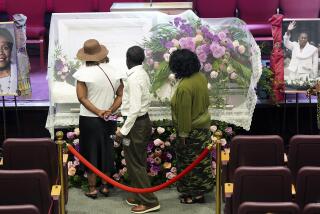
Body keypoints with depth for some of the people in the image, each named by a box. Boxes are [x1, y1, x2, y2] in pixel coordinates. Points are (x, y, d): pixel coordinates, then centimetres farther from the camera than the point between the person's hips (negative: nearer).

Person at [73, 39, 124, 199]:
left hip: (89, 119, -3)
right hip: (109, 120, 3)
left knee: (91, 152, 8)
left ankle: (92, 188, 12)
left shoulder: (83, 73, -12)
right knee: (106, 151, 15)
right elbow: (121, 95, -3)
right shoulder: (113, 71, -2)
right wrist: (110, 111, -10)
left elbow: (82, 97, -16)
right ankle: (105, 186, 23)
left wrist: (98, 112, -14)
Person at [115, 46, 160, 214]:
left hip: (136, 123, -9)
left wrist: (124, 130, -21)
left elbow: (135, 108, -25)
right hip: (144, 120, 9)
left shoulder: (134, 78, -21)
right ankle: (139, 197, 28)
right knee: (138, 162, 18)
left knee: (135, 163, -1)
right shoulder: (143, 74, 8)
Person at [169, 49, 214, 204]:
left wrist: (183, 135, -15)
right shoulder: (201, 77, -2)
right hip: (203, 125, 9)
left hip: (192, 130, -8)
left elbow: (184, 114, -23)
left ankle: (195, 194, 16)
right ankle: (202, 188, 30)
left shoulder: (184, 87, -28)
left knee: (190, 162, 6)